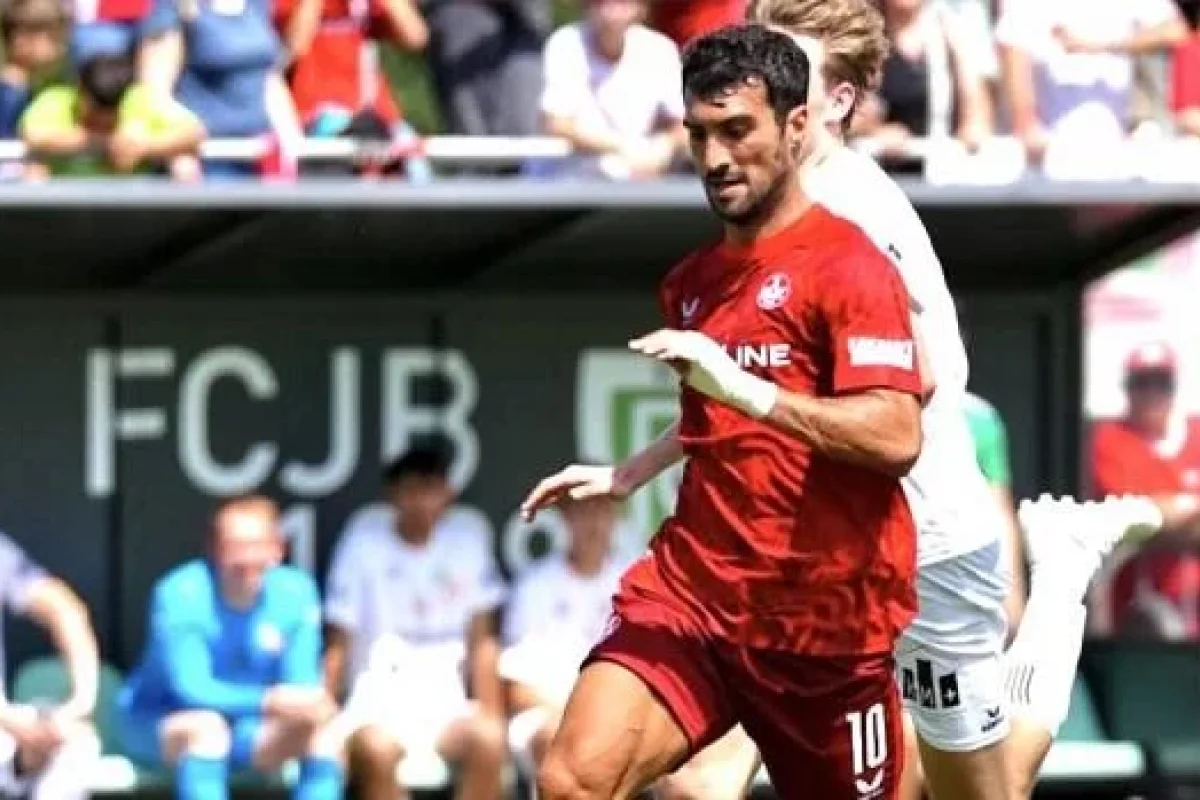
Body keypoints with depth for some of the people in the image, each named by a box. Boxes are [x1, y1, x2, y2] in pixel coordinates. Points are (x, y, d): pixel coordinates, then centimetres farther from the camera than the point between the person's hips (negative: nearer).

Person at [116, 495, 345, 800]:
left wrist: (311, 702, -35)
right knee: (207, 726, -37)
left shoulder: (294, 593, -10)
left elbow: (301, 684, -9)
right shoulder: (181, 595, -23)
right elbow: (192, 689, -29)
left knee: (323, 731, -20)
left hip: (245, 728, 5)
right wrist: (268, 700, -44)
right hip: (158, 723, -5)